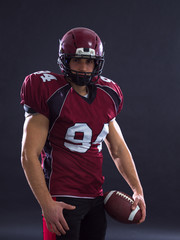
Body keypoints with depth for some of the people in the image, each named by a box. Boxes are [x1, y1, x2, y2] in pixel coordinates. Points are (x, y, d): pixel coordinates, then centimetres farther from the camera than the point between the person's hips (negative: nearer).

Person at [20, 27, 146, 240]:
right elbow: (29, 156, -13)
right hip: (62, 199, -6)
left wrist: (137, 190, 14)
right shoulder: (52, 95, -10)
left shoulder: (106, 97, 9)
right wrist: (47, 204, -19)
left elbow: (119, 150, 20)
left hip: (95, 198, 7)